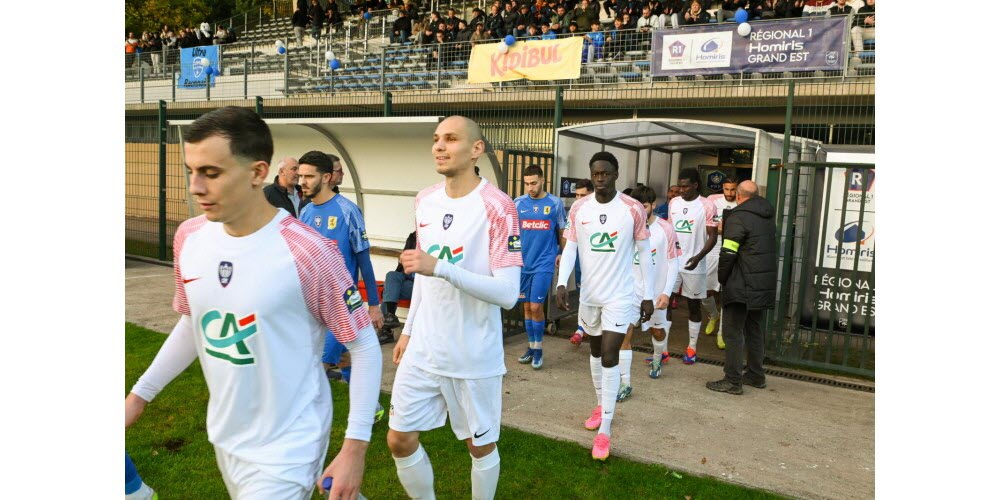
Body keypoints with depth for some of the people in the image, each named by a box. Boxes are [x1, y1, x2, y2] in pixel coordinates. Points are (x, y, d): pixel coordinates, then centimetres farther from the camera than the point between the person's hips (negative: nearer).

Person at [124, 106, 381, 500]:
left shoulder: (307, 253, -25)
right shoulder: (189, 237, -5)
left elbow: (364, 346, -16)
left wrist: (355, 447, -17)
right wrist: (140, 394, 14)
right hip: (223, 438, 7)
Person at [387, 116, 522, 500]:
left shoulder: (497, 207, -17)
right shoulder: (425, 200, 4)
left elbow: (508, 293, -23)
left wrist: (442, 268, -32)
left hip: (474, 356, -5)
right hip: (423, 349, 6)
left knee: (480, 444, 12)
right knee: (399, 439, 12)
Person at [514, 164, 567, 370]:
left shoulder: (555, 203, -2)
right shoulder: (518, 203, 2)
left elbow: (562, 231, 8)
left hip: (544, 263, -3)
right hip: (523, 263, 3)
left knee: (536, 306, -7)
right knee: (527, 307, 10)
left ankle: (538, 348, 10)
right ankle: (531, 346, 24)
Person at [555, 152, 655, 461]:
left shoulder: (633, 210, -10)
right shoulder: (578, 209, -2)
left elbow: (644, 253, -3)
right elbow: (570, 248, 1)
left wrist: (648, 295, -2)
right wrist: (561, 284, -12)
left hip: (619, 296, -4)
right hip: (589, 294, 4)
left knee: (609, 359, -6)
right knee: (595, 352, 18)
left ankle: (605, 430, 3)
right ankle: (601, 404, 39)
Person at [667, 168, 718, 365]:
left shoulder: (707, 206, -8)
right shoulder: (674, 203, 6)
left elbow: (712, 237, -9)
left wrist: (698, 256, -23)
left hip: (694, 265, -4)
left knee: (694, 306, 9)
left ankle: (692, 348, 22)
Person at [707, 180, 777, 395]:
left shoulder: (737, 217, -13)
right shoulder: (768, 216, 13)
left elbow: (728, 253, -16)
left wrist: (722, 278, -3)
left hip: (742, 285, -8)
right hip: (765, 284, 9)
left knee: (733, 331, -3)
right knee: (754, 329, 19)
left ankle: (733, 381, -2)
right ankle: (756, 375, 27)